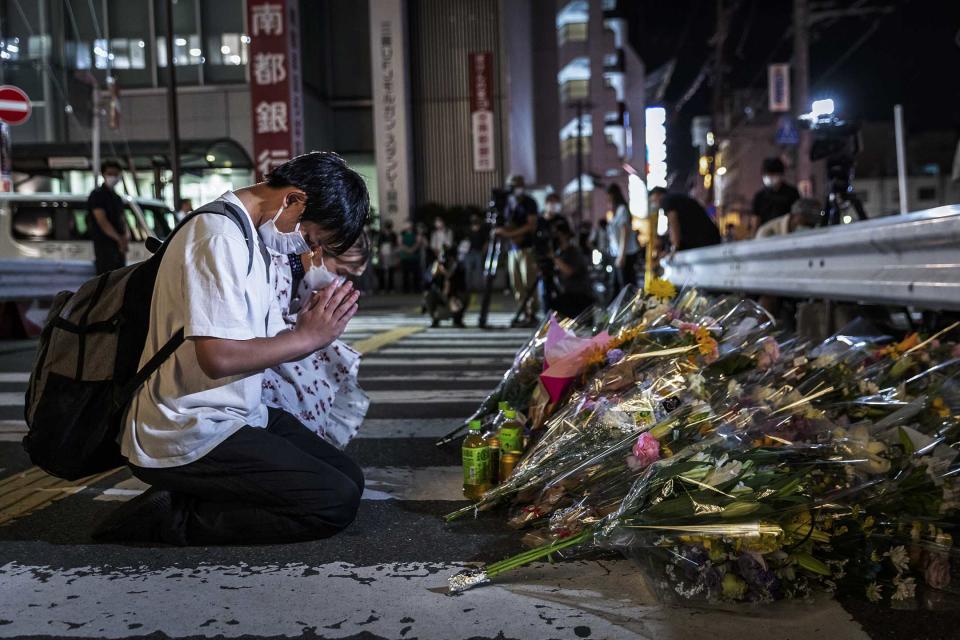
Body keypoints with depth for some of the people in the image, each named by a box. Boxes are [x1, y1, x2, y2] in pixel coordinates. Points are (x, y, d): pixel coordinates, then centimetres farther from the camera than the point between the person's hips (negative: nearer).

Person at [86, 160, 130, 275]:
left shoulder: (117, 197, 20)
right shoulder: (97, 195, -5)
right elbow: (102, 221, -15)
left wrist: (126, 234, -5)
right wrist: (119, 238, -25)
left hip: (119, 245, 8)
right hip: (104, 244, -8)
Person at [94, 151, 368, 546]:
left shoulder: (248, 234, 14)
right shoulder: (220, 239, -18)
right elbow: (219, 356, -26)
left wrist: (309, 329, 0)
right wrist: (307, 337, -14)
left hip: (238, 416, 11)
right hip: (191, 437, -11)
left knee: (348, 478, 9)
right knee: (337, 503, -16)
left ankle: (185, 499, 6)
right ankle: (174, 517, -7)